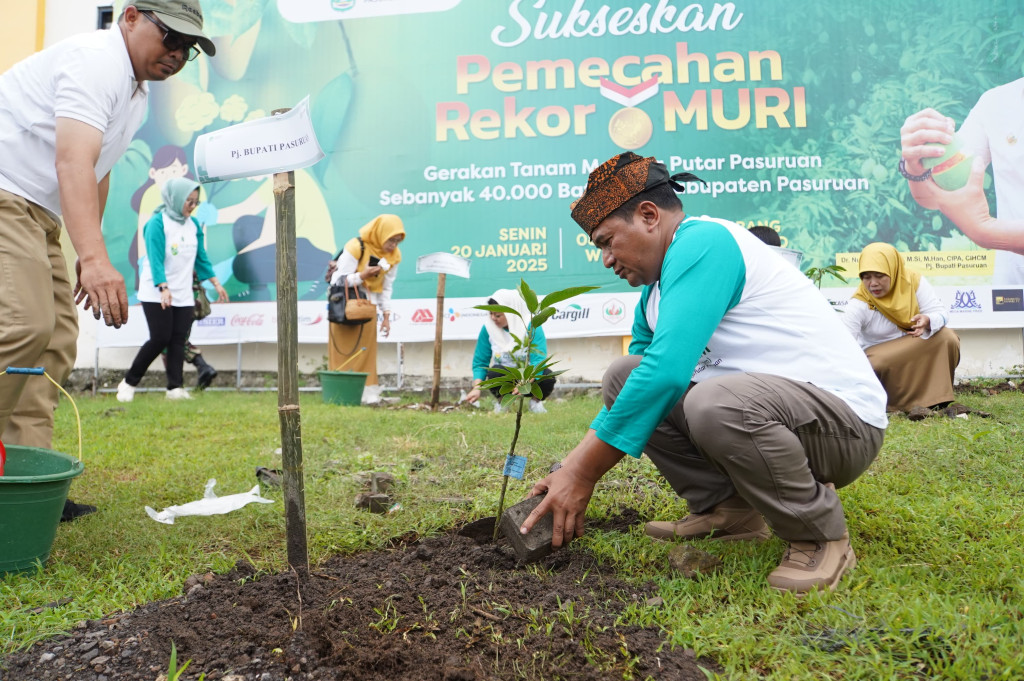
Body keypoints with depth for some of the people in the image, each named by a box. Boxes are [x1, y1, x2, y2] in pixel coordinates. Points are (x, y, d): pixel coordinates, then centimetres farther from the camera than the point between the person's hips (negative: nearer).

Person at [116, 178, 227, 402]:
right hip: (155, 294, -5)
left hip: (183, 295, 5)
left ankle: (175, 388, 3)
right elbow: (155, 259, -17)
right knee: (160, 339, -9)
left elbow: (201, 257, 15)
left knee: (178, 340, 0)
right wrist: (163, 288, -28)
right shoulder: (158, 223, -11)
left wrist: (216, 283, 12)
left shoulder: (193, 225, 7)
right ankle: (128, 383, 8)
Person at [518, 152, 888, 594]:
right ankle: (728, 509, 6)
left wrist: (584, 474, -21)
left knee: (716, 402, -38)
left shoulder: (703, 241, -17)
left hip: (845, 417, -9)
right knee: (623, 377, 1)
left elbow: (667, 371, -28)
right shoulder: (655, 296, 13)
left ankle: (821, 534, -11)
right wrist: (571, 467, 5)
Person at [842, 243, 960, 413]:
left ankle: (935, 400, -10)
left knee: (946, 337, -24)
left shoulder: (914, 282, -12)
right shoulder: (859, 304, -22)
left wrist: (928, 321, -38)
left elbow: (941, 313, -13)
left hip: (920, 351, 3)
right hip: (881, 355, -3)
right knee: (874, 364, -36)